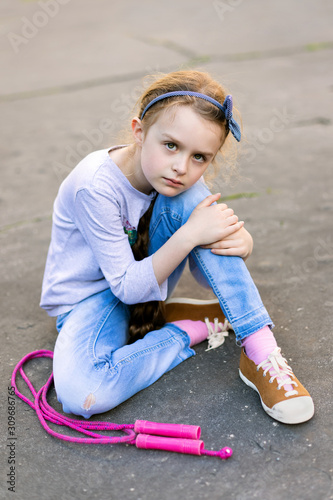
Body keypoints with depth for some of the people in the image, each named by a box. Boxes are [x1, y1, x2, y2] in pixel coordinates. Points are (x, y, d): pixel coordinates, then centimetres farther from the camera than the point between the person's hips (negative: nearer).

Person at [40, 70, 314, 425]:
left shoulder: (181, 180, -12)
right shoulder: (96, 186, -29)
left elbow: (206, 276, -5)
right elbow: (127, 287, -25)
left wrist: (238, 242, -27)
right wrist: (188, 235, -36)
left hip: (146, 283, 4)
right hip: (91, 296, -4)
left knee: (189, 200, -25)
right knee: (81, 394, -35)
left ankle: (259, 351, -25)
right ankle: (191, 330, -14)